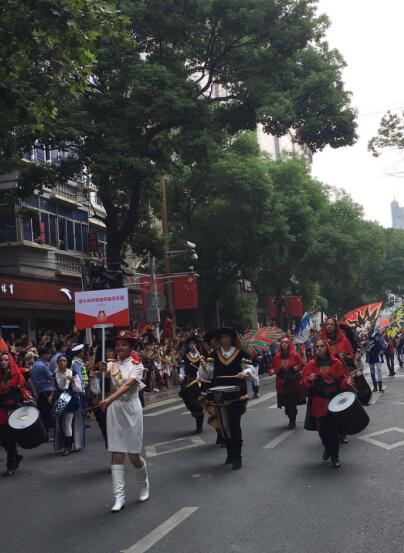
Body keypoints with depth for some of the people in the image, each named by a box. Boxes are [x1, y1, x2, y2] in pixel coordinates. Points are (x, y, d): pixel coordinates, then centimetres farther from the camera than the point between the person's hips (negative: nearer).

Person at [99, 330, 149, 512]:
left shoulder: (136, 364, -5)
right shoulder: (113, 363, 6)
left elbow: (127, 385, -21)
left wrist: (110, 399, -33)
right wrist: (102, 368, -35)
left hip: (131, 410, -3)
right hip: (114, 410, 3)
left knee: (134, 455, 4)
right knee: (117, 455, 1)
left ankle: (143, 485, 32)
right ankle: (119, 498, 5)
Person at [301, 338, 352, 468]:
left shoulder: (336, 363, 0)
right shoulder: (311, 365, 0)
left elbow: (342, 380, 5)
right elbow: (304, 383, 2)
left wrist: (347, 382, -16)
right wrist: (309, 380, -19)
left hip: (335, 401, -1)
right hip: (319, 403, 1)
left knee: (334, 428, -1)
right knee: (322, 429, 5)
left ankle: (334, 456, 14)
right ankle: (327, 448, 35)